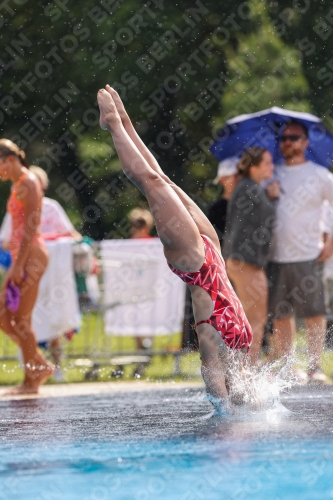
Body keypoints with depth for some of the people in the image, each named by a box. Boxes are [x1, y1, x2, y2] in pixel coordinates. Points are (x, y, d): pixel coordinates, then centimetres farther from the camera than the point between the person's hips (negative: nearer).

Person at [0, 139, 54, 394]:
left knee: (22, 320, -7)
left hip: (31, 256, -10)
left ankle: (31, 381, -1)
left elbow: (31, 227, -17)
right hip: (22, 256, 10)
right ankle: (41, 365, 12)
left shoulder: (28, 184, -10)